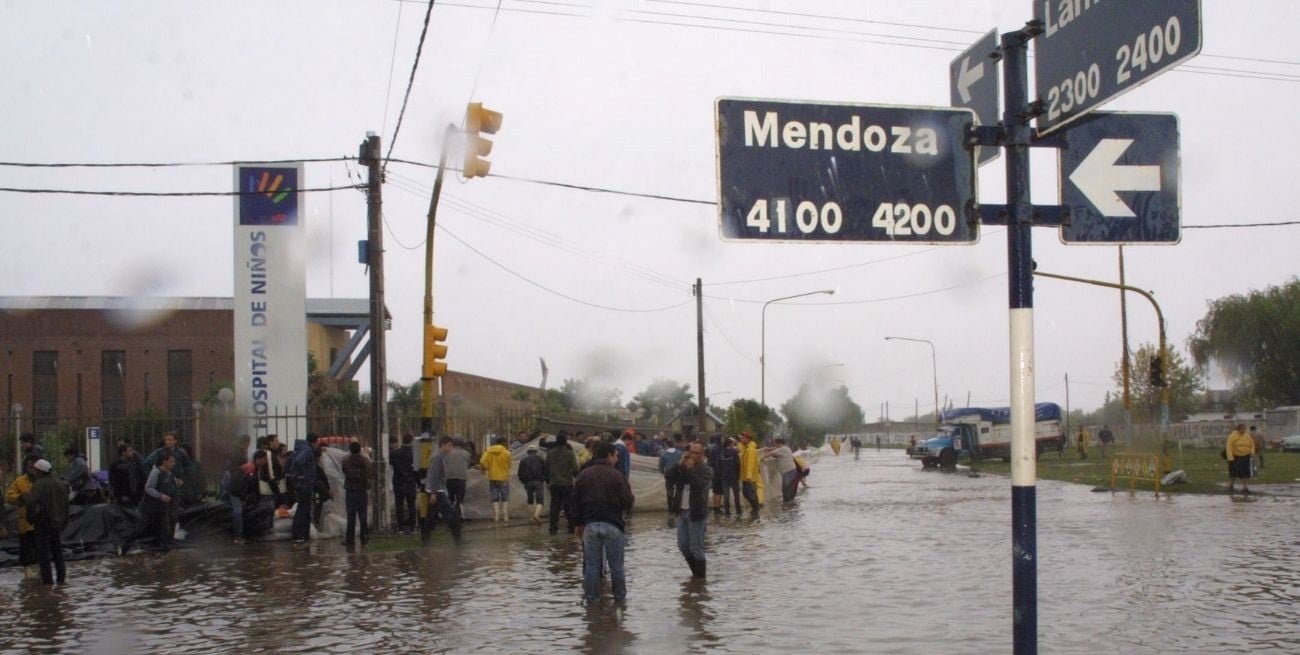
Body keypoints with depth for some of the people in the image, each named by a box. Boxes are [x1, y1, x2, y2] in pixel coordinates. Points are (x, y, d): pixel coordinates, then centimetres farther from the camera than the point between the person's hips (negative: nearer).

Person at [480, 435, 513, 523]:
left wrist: (485, 468, 7)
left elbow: (482, 462, -12)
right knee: (505, 498, 8)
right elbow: (508, 465, -3)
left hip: (492, 478, 2)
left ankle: (496, 517, 5)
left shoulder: (488, 451, -1)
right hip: (504, 478, -2)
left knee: (495, 498, 9)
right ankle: (505, 516, 4)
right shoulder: (506, 453, -9)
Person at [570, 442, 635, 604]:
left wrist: (579, 524, 15)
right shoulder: (616, 475, -8)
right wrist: (624, 509, 13)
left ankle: (590, 596, 11)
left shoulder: (583, 475, 5)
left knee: (591, 564, 8)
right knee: (616, 564, 8)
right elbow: (628, 500, -10)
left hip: (590, 525, 3)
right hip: (612, 525, -3)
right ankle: (620, 596, 17)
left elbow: (575, 502, 8)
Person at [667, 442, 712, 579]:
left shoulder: (706, 470, -6)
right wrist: (680, 464, -10)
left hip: (696, 513, -7)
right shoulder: (684, 468, 13)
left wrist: (690, 469, -20)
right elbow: (670, 475, -1)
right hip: (682, 511, 7)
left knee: (696, 547, -3)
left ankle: (700, 577, 7)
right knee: (683, 546, 12)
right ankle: (698, 571, 27)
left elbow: (700, 485, -24)